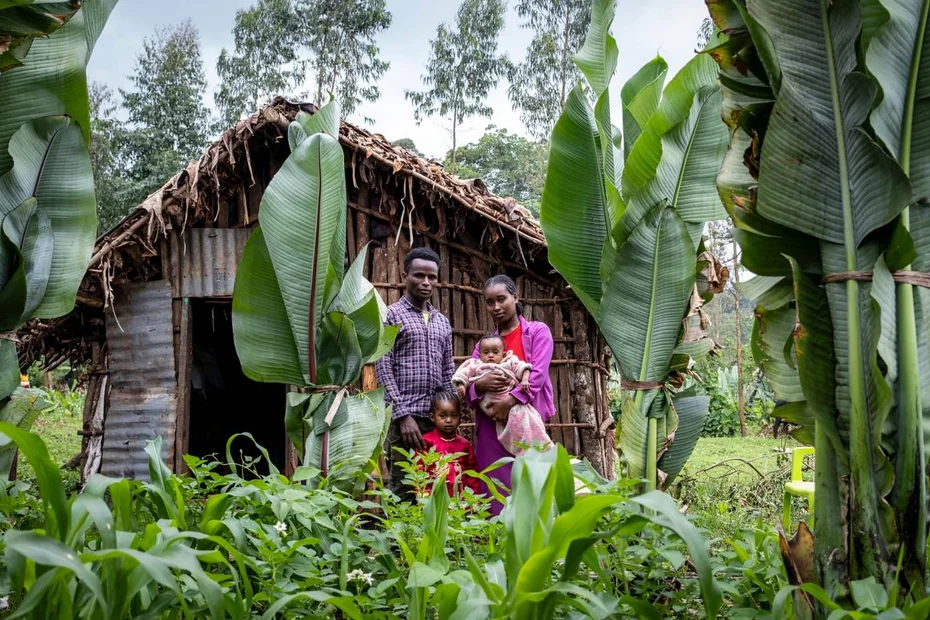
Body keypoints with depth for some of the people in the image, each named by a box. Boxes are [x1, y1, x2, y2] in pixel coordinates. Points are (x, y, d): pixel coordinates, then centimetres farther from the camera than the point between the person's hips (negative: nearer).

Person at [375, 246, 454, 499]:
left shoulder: (442, 322, 17)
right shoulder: (391, 315, 0)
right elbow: (383, 368, -7)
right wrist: (403, 415, -14)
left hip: (438, 418, 5)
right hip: (406, 416, -5)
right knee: (402, 491, -3)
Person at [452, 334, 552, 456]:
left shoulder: (509, 362, 19)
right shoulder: (476, 365, 20)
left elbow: (522, 368, 9)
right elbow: (463, 373, 15)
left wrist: (525, 380, -8)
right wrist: (460, 385, -2)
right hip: (492, 402, -2)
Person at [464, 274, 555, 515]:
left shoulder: (537, 331, 7)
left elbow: (538, 374, -7)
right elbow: (466, 389, 9)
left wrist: (510, 400, -19)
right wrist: (480, 384, -13)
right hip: (491, 426, 3)